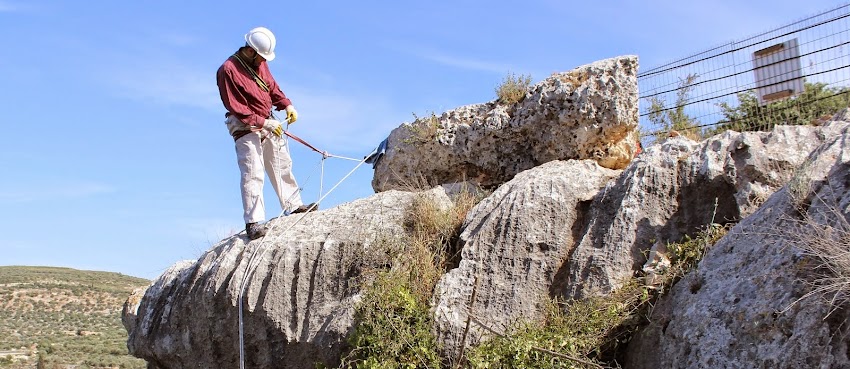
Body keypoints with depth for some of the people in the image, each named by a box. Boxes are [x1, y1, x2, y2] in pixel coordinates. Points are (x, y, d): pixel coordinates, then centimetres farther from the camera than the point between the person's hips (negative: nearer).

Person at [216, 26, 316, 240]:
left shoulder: (259, 63, 5)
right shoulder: (228, 70, -18)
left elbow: (272, 86, 17)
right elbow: (236, 108, -19)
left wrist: (287, 105, -1)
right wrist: (264, 123, -22)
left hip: (269, 125, 8)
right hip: (246, 129, -8)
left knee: (282, 166, 14)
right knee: (252, 174, -12)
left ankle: (293, 206, 26)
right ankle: (254, 222, -9)